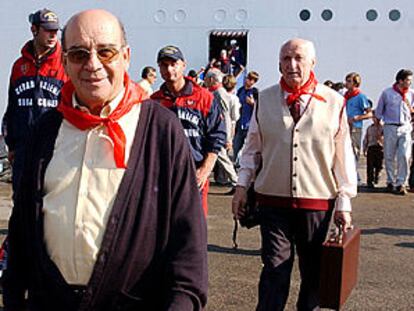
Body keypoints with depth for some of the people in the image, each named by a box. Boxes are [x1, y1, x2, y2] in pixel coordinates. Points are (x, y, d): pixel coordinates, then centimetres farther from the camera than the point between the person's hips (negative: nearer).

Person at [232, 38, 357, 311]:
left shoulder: (333, 102, -1)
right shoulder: (266, 99, 3)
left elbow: (343, 155, 2)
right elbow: (253, 147, 11)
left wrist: (344, 202, 2)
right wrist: (242, 186, 7)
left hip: (318, 200, 0)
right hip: (273, 199, 0)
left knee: (314, 271, 13)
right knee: (275, 269, -1)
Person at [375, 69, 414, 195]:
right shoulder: (387, 93, 1)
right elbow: (379, 111, 12)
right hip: (390, 127, -1)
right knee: (389, 157, 4)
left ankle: (400, 183, -6)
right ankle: (390, 182, 17)